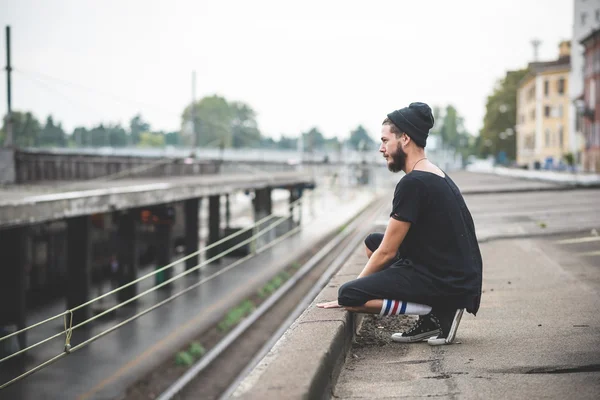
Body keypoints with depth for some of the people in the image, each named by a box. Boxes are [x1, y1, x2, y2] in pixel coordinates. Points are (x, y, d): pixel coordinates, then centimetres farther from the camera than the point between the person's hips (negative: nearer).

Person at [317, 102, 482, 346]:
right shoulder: (437, 177, 15)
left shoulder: (413, 184, -16)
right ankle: (430, 318, 10)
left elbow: (387, 253, -11)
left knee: (349, 296, -16)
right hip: (459, 276, 10)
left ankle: (436, 312, -8)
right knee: (372, 242, 21)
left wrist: (349, 295, 1)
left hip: (448, 284, -10)